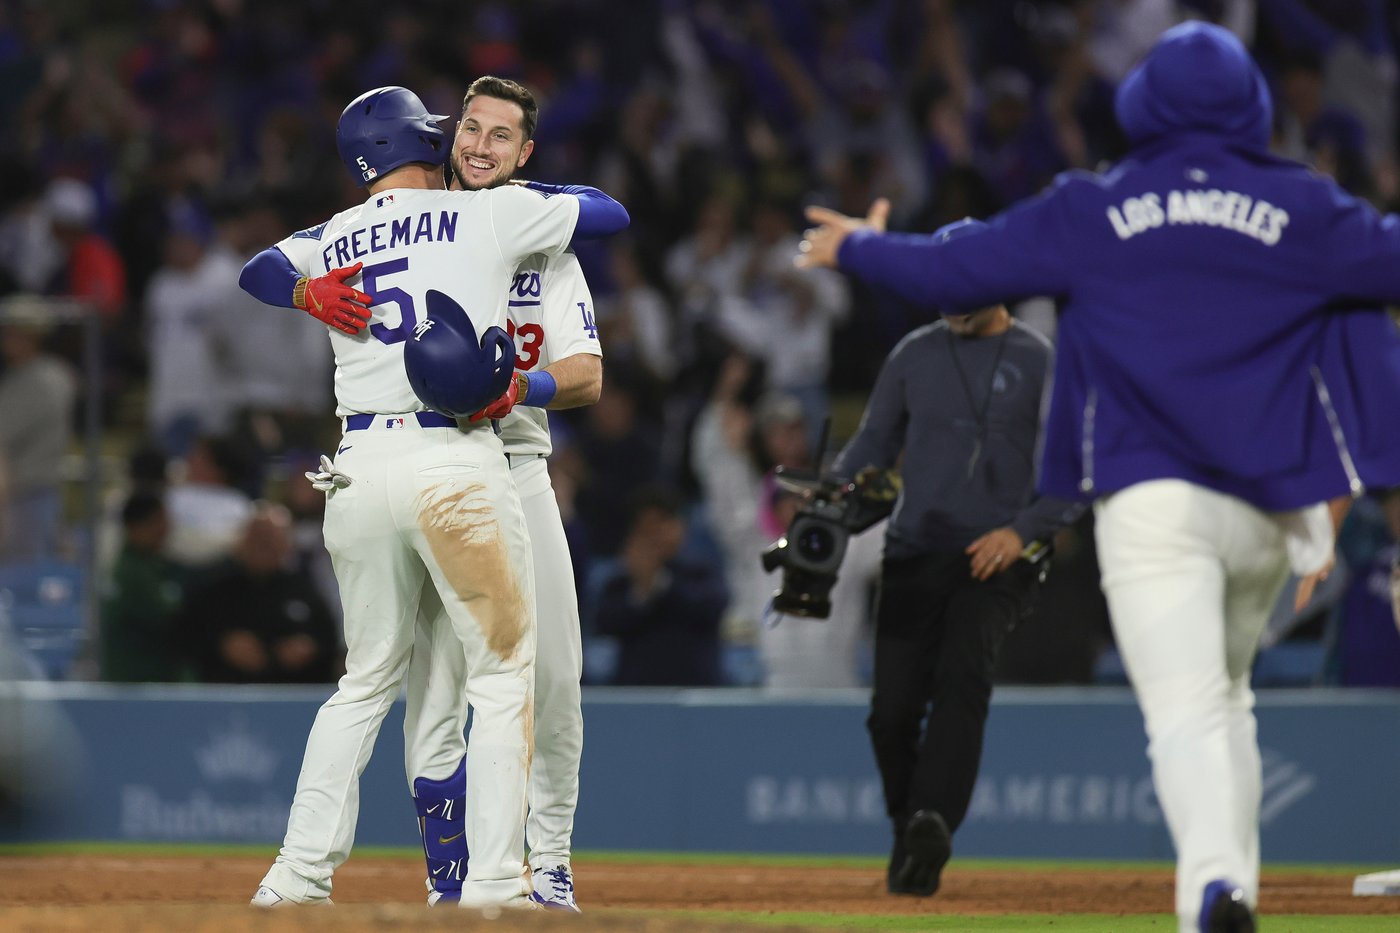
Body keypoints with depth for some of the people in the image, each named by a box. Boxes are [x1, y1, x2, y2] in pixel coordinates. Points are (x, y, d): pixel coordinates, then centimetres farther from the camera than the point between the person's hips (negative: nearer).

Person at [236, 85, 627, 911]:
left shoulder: (334, 241, 15)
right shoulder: (489, 215, 4)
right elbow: (612, 211, 13)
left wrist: (308, 292, -3)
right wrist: (520, 191, 29)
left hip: (359, 470, 5)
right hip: (455, 463, -5)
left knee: (368, 679, 16)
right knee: (504, 676, 2)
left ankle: (301, 873, 11)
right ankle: (494, 881, -5)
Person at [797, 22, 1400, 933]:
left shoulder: (1093, 210, 4)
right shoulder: (1303, 208, 5)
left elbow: (954, 271, 7)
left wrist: (856, 247, 25)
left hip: (1152, 504, -2)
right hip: (1266, 510, 2)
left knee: (1187, 710, -15)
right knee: (1227, 695, 23)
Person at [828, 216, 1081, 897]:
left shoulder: (1043, 363, 2)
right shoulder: (914, 356, 13)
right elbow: (871, 447, 17)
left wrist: (1021, 531, -15)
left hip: (998, 561, -4)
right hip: (914, 556, 4)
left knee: (963, 669, -29)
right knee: (893, 710, -5)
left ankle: (931, 827, -39)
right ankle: (909, 840, 18)